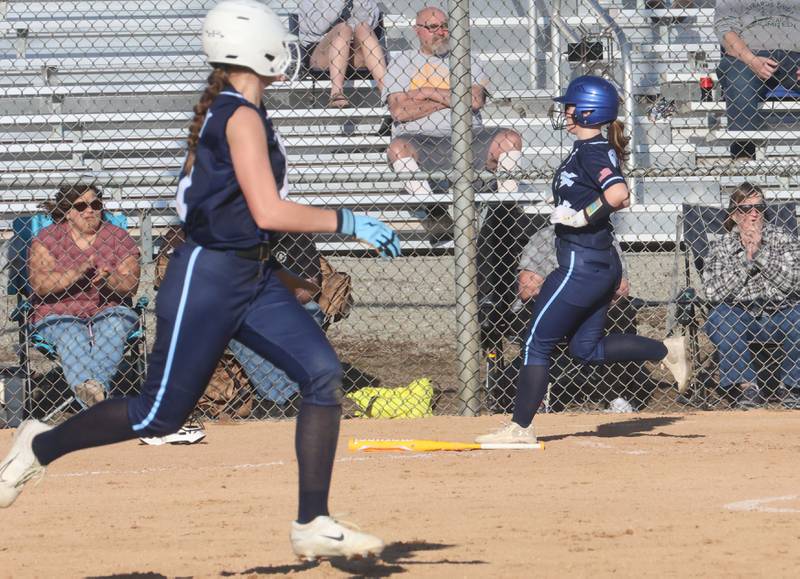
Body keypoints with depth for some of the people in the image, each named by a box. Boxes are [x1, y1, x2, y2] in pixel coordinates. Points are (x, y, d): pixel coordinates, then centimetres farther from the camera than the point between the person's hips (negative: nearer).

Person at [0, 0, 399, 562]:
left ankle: (313, 525, -5)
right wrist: (347, 221, -20)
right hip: (208, 279, -9)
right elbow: (267, 211, -25)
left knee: (324, 375, -6)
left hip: (254, 278, 9)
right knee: (161, 414, 0)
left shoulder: (230, 110, 11)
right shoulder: (240, 116, -18)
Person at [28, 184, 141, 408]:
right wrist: (78, 272, -22)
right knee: (70, 336, -34)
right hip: (59, 314, -2)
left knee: (112, 328, -32)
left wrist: (109, 279, -22)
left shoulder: (119, 238, 10)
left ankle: (93, 387, -53)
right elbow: (39, 284, -8)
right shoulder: (47, 238, 6)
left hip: (108, 311, 2)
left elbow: (131, 286, 1)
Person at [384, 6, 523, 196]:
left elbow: (476, 100, -1)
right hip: (421, 141, -2)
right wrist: (449, 98, -1)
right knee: (398, 147, -36)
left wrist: (428, 93, -2)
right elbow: (399, 111, -3)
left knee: (510, 139, -23)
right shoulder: (401, 62, 13)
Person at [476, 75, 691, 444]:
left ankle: (521, 427, 1)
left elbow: (618, 194, -31)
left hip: (582, 267, -10)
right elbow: (614, 198, 23)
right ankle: (667, 351, 15)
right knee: (586, 348, 18)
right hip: (603, 264, 10)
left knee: (537, 343, -2)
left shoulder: (592, 152, -17)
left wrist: (580, 216, -22)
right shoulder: (594, 150, 13)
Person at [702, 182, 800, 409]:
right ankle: (747, 386, -21)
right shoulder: (720, 247, 5)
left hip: (780, 314, 0)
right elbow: (714, 292, -11)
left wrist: (760, 253, -14)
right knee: (720, 318, -32)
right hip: (740, 317, 0)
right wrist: (745, 258, -14)